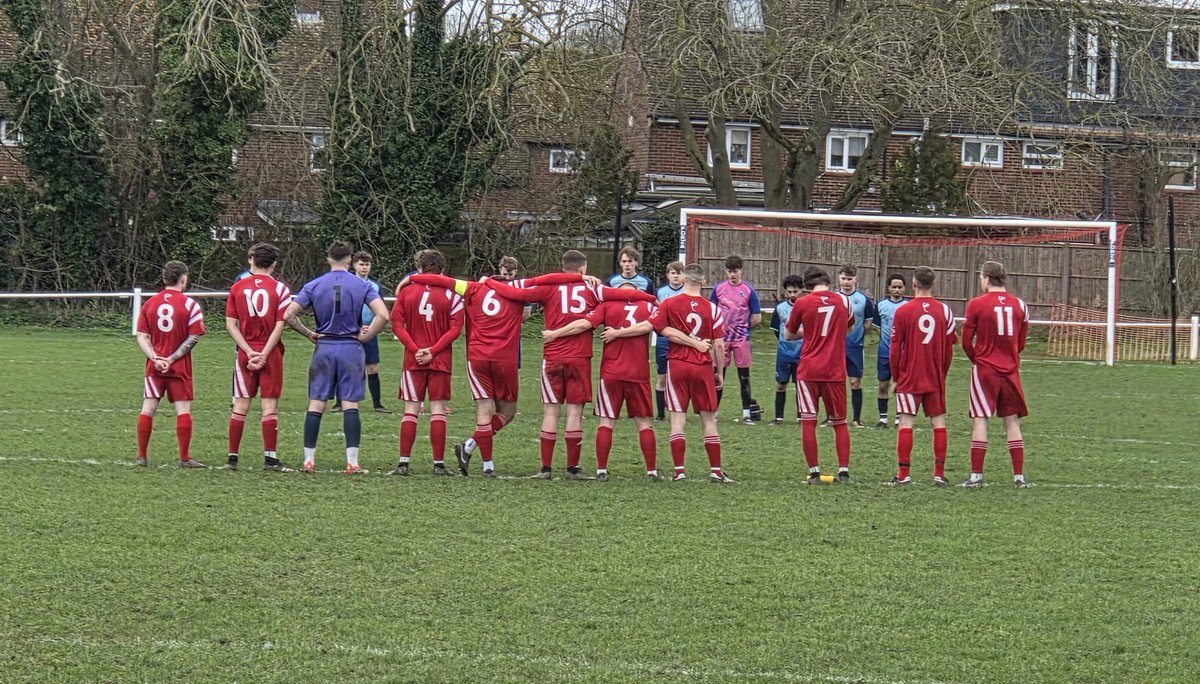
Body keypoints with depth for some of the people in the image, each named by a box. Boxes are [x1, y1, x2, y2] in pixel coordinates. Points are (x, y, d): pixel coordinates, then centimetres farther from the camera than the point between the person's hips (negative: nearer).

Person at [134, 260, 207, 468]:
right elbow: (193, 338, -11)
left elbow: (142, 337, 1)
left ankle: (141, 456, 7)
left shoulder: (149, 303, 5)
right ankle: (185, 458, 0)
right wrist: (172, 358, -10)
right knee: (183, 410, 1)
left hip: (155, 366, 3)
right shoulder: (189, 304, -6)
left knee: (148, 408, 6)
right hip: (180, 366, -3)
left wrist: (155, 358, -7)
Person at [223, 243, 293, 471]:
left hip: (245, 353, 2)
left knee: (240, 406, 6)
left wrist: (249, 351, -6)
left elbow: (230, 324, -1)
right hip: (271, 353, -2)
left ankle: (233, 457, 8)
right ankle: (270, 458, -4)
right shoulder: (280, 289, -3)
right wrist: (264, 354, -10)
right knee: (270, 406, -1)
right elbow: (280, 325, -9)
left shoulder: (237, 287, 4)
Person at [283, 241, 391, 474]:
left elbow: (289, 315, -2)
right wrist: (365, 336, -1)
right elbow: (383, 315, -12)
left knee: (316, 404, 6)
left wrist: (309, 334, 9)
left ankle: (309, 460, 5)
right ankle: (352, 462, -7)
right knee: (350, 405, -1)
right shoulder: (362, 286, -2)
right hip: (351, 349, -1)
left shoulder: (313, 286, 2)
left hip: (324, 348, 1)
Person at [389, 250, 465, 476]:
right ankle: (439, 464, -2)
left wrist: (416, 349, -7)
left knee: (411, 411, 4)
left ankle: (403, 463, -2)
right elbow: (456, 328, -7)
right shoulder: (451, 295, -1)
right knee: (438, 411, 1)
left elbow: (397, 324, -3)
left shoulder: (406, 291, 2)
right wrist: (433, 351, -9)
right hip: (441, 361, -1)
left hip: (413, 361, 1)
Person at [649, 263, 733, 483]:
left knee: (678, 419, 2)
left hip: (677, 365, 0)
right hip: (704, 367, 0)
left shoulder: (669, 304, -1)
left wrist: (692, 342, -7)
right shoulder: (712, 308, -1)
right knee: (709, 420, 7)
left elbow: (663, 329, -13)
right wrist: (720, 373, 7)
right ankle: (715, 471, 7)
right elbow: (719, 345, -2)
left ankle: (679, 470, -2)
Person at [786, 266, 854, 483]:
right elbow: (850, 327, 23)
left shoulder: (803, 303, -4)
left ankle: (814, 471, -1)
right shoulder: (843, 300, 3)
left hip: (809, 371, -2)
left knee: (808, 421, 2)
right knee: (840, 422, 12)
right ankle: (844, 470, 6)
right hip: (835, 371, 2)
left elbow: (789, 334, 9)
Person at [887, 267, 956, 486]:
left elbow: (895, 349, -3)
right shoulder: (944, 311, 1)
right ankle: (939, 474, 4)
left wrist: (896, 377, 7)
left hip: (909, 377, -2)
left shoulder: (903, 311, -6)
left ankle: (904, 474, -4)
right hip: (936, 378, 2)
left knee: (906, 422, -1)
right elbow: (949, 348, 5)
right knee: (939, 422, 7)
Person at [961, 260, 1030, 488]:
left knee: (980, 420, -2)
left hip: (985, 369, -4)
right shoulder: (1019, 304, 4)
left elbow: (966, 341, -3)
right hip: (1011, 371, 4)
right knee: (1012, 422, 8)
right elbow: (1021, 343, 10)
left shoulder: (977, 304, -7)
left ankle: (976, 475, -5)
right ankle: (1019, 475, 8)